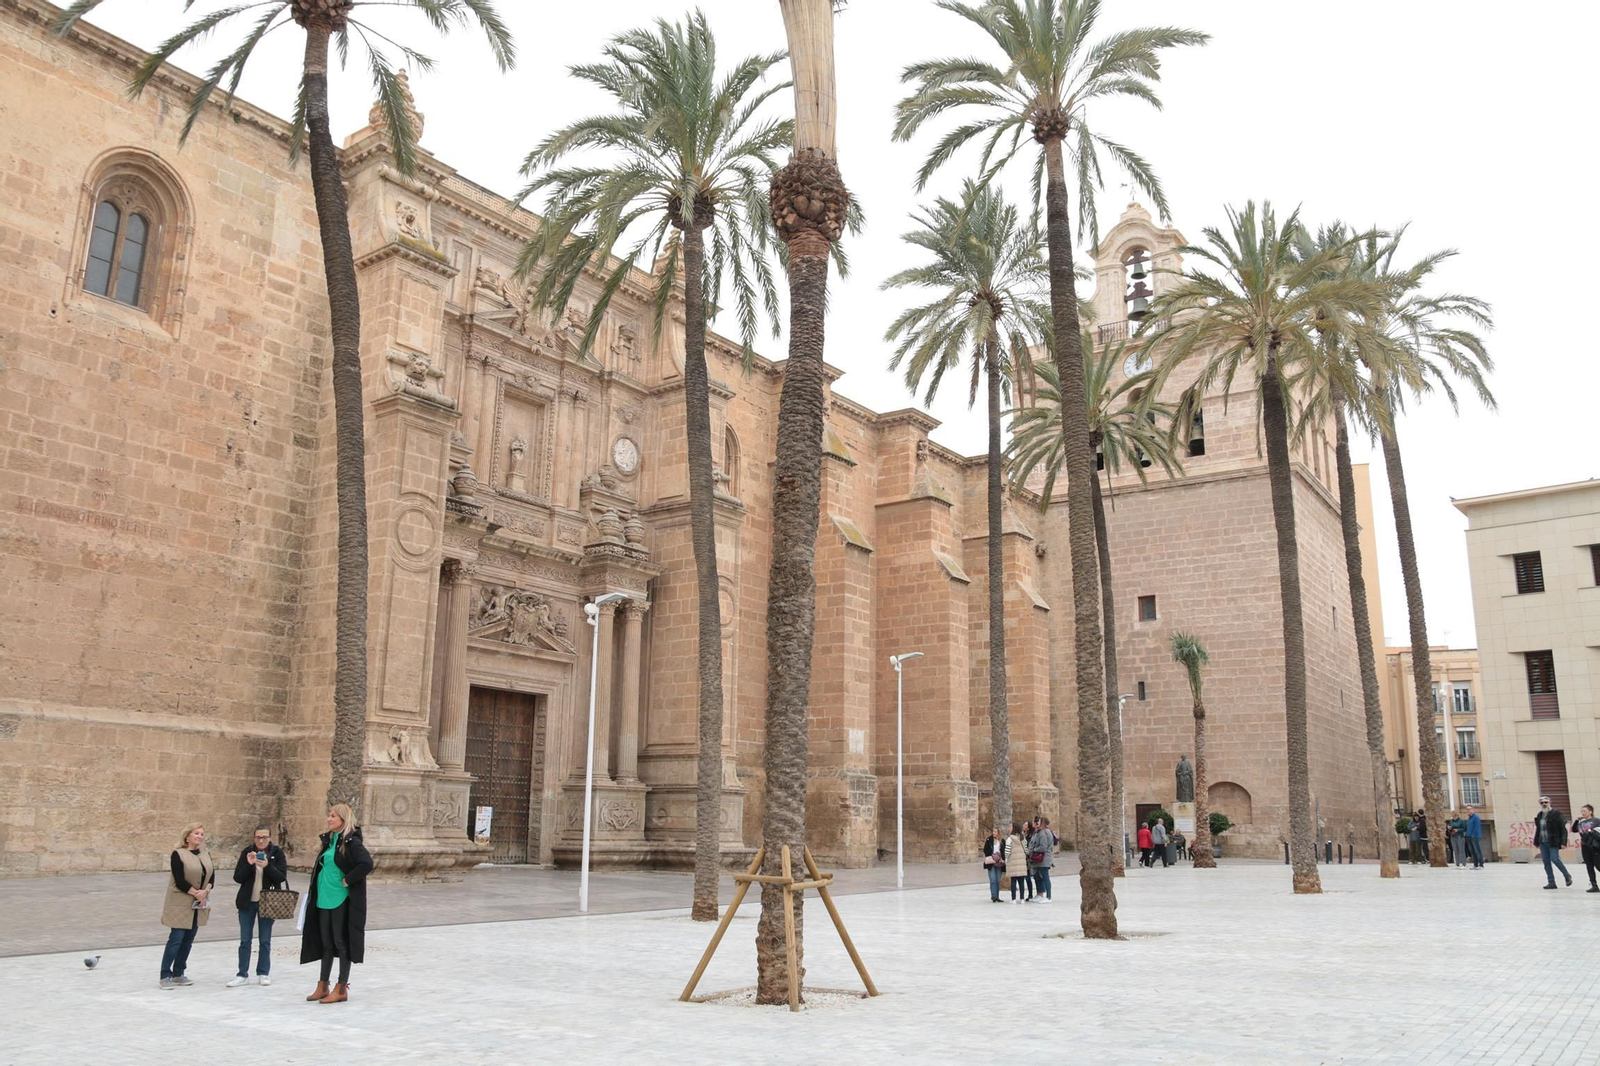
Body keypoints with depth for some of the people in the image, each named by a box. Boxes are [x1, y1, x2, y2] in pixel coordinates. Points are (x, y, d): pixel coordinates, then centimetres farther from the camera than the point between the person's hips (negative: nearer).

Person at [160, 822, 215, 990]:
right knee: (176, 939, -7)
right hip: (181, 904, -6)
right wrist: (196, 893, -15)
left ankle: (178, 974, 19)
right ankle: (165, 976, 2)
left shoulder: (206, 855, 10)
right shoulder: (178, 854, -9)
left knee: (188, 941, 10)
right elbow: (180, 881, -15)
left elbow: (212, 876, 5)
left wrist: (205, 891, -12)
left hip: (199, 905, 6)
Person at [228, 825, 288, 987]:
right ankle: (243, 975, 11)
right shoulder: (246, 853, 1)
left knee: (265, 940, 6)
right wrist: (248, 864, -20)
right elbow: (237, 877, -3)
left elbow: (282, 877, -9)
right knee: (245, 940, 4)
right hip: (247, 902, 1)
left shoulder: (277, 853, -2)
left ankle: (263, 973, 15)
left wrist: (267, 866, -24)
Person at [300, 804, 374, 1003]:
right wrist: (316, 889, 13)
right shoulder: (329, 839, 11)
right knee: (325, 942, 13)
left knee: (341, 942, -1)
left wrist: (346, 881, -19)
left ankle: (341, 989, 6)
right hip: (324, 899, 8)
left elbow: (366, 864, -27)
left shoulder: (351, 842, -14)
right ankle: (323, 986, 22)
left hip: (342, 900, -8)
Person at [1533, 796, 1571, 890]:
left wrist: (1563, 842, -16)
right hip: (1542, 842, 6)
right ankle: (1551, 882, 10)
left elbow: (1563, 828, -9)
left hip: (1553, 842, -6)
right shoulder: (1539, 815, 12)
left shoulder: (1556, 813, -7)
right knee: (1546, 862, 4)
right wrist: (1536, 841, 14)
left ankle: (1567, 876, 15)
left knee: (1555, 859, -10)